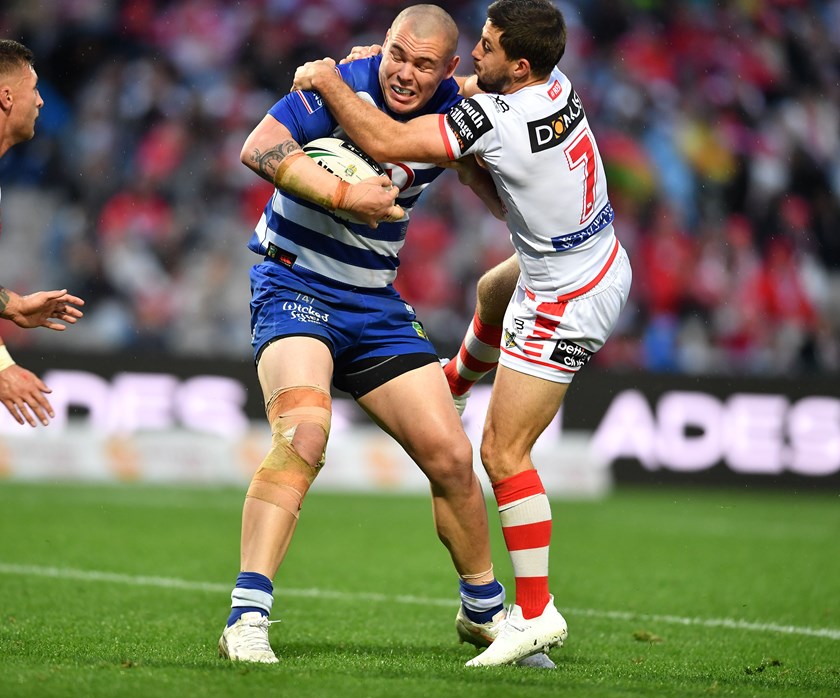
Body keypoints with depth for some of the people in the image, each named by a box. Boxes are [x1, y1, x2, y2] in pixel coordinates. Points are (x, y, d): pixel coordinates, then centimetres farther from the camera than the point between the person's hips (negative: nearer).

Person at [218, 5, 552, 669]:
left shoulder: (454, 111, -2)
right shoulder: (343, 85, -17)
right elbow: (259, 149, -26)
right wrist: (346, 196, -29)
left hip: (376, 303, 6)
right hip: (295, 285, -6)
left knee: (451, 457, 4)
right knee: (303, 433, -29)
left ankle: (484, 612, 27)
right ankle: (246, 621, -30)